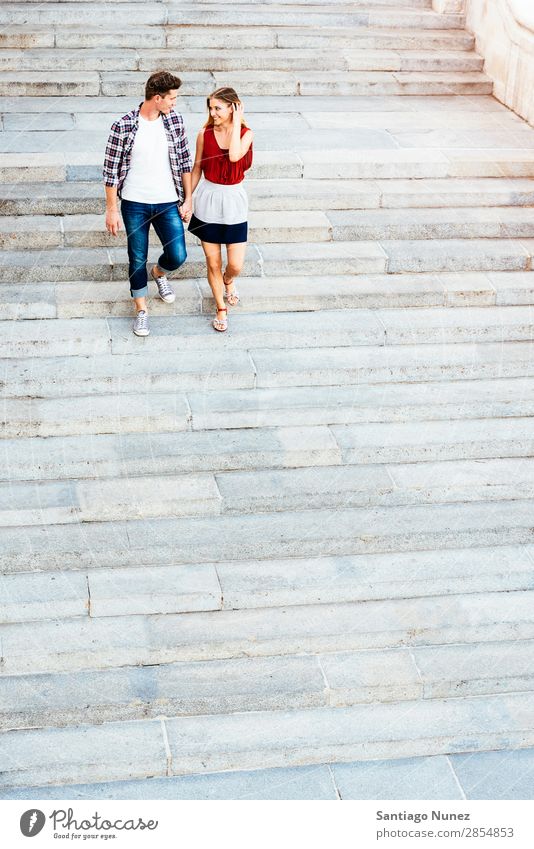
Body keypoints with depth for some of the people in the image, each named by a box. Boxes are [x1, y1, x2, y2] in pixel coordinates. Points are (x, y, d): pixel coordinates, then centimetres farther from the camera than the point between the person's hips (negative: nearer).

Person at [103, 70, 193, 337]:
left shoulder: (175, 120, -3)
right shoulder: (123, 127, -14)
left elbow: (184, 161, 5)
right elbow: (111, 170, -8)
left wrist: (188, 198, 4)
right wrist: (111, 209, -6)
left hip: (168, 203, 3)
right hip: (134, 204, -2)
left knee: (177, 256, 0)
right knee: (137, 259, 6)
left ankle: (159, 272, 37)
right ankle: (141, 310, 26)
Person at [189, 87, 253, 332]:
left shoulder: (246, 134, -7)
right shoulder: (205, 134, -4)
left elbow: (234, 156, -28)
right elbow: (196, 170, 6)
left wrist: (236, 122, -20)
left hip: (233, 201, -1)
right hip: (208, 201, 1)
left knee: (236, 265, 0)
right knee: (213, 262, 6)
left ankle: (228, 280, 39)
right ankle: (221, 309, 26)